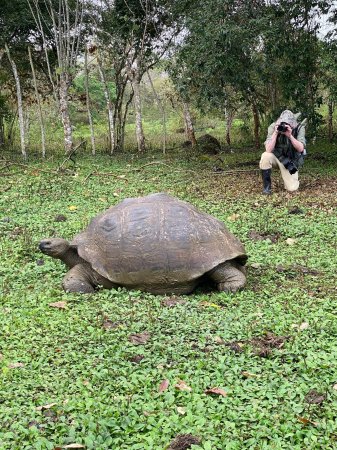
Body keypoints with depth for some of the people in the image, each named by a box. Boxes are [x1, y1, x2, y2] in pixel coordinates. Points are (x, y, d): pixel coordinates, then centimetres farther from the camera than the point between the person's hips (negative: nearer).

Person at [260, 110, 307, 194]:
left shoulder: (299, 128, -17)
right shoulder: (273, 127, -18)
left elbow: (300, 149, -25)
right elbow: (268, 150, -26)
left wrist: (290, 135, -38)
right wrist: (275, 133, -36)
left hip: (291, 161, 0)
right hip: (276, 157, 1)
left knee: (292, 189, -16)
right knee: (265, 156, -34)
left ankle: (292, 179, 24)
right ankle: (267, 187, -16)